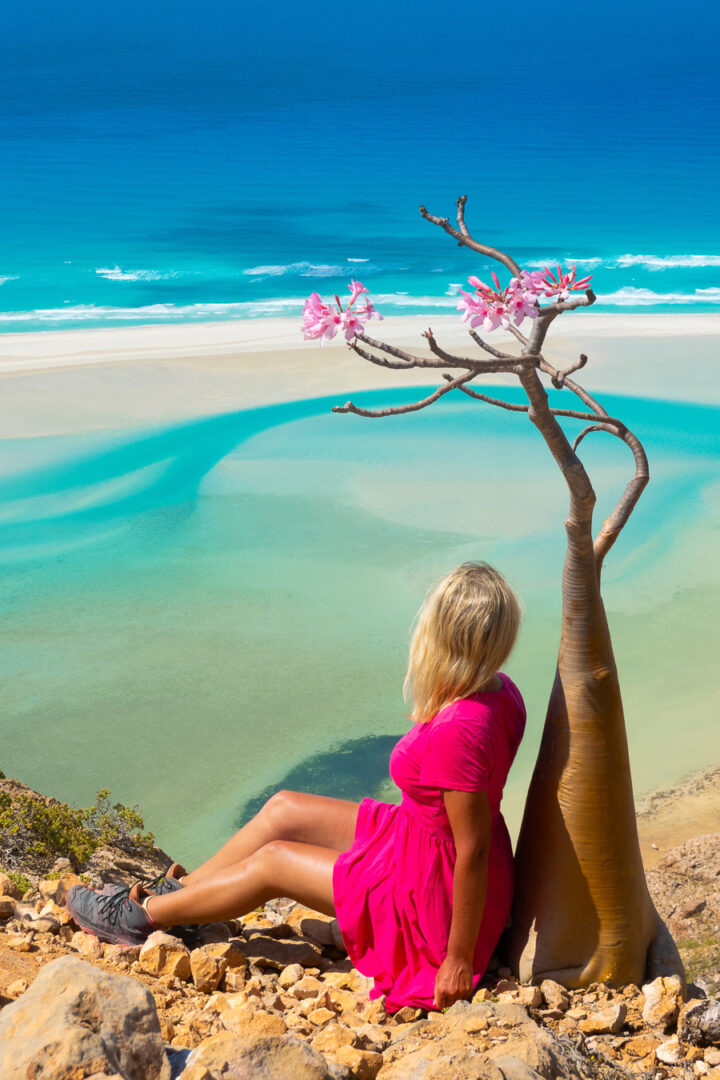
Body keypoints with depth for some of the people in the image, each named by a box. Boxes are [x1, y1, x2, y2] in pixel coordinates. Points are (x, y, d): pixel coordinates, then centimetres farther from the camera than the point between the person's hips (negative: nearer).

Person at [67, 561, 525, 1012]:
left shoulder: (458, 731, -35)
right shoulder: (497, 689, -7)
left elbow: (473, 850, -29)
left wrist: (460, 960, -20)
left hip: (438, 899, -8)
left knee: (272, 861, 3)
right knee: (282, 810, 10)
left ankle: (141, 916, 24)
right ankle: (174, 890, 29)